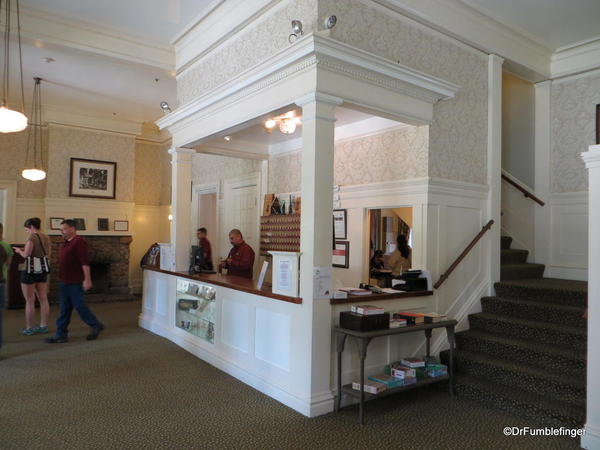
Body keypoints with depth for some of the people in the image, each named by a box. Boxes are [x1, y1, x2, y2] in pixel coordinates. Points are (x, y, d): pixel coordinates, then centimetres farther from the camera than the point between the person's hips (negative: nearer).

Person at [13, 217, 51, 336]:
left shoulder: (32, 237, -13)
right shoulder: (46, 238, 9)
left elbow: (26, 255, -18)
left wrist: (19, 250, 3)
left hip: (30, 270, -7)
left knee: (30, 301, 1)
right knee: (43, 299, 9)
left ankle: (29, 328, 8)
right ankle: (43, 326, 15)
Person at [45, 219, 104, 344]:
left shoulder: (79, 242, -14)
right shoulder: (66, 243, 14)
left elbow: (85, 262, -21)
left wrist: (87, 279, -25)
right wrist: (62, 280, 20)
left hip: (75, 283, -9)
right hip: (64, 282, 9)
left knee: (79, 306, -2)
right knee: (64, 310, 10)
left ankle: (96, 325, 15)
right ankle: (61, 334, 13)